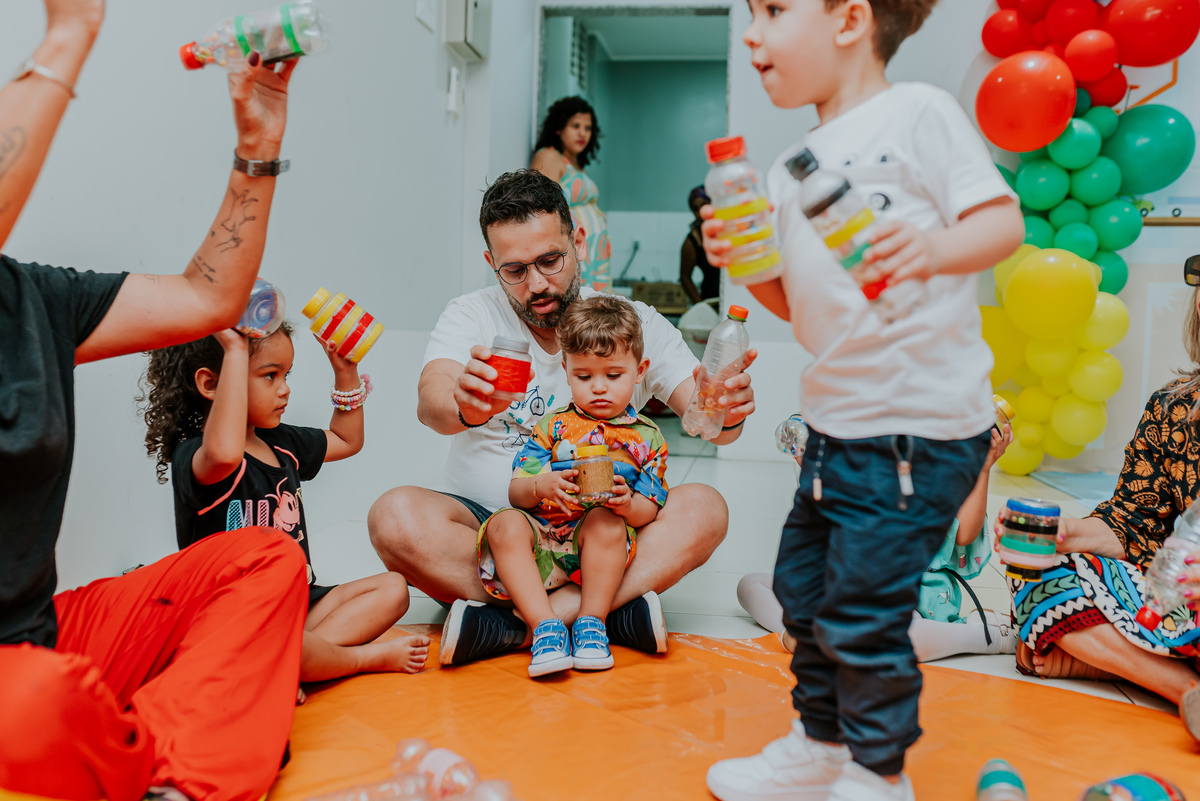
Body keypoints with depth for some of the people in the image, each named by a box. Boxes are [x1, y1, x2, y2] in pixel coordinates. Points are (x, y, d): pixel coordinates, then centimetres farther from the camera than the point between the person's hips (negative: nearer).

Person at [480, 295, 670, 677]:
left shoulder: (647, 437, 8)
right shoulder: (554, 425, 7)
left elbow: (648, 510, 2)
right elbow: (516, 492, 1)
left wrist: (627, 504, -22)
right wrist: (541, 486, -23)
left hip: (603, 546, -1)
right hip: (541, 539, 1)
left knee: (607, 522, -33)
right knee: (505, 524, -28)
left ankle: (591, 623, -21)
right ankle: (545, 625, -30)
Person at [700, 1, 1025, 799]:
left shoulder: (918, 112, -7)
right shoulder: (791, 171, 13)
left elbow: (1004, 220, -11)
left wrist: (934, 247, -30)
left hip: (920, 426, -8)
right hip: (837, 421, 8)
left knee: (862, 612, -1)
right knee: (804, 587, 16)